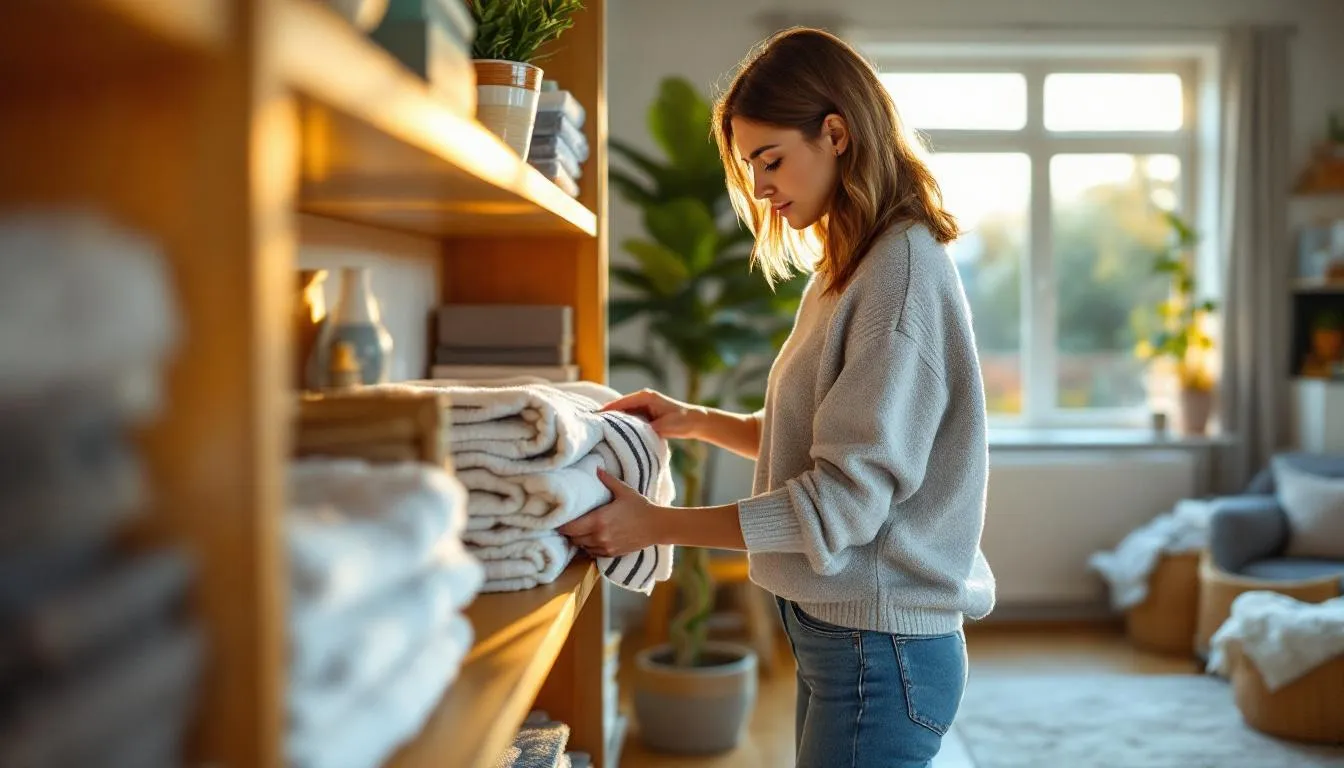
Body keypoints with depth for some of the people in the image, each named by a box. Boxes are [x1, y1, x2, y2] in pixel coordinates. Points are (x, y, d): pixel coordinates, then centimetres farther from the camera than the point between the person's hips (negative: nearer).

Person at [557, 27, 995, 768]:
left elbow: (845, 498, -22)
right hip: (834, 628, 8)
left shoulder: (904, 268, -19)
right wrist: (698, 421, 5)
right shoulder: (847, 268, 9)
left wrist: (655, 525, -20)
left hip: (881, 649, -8)